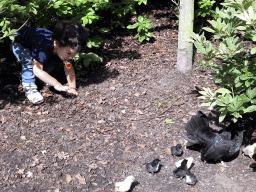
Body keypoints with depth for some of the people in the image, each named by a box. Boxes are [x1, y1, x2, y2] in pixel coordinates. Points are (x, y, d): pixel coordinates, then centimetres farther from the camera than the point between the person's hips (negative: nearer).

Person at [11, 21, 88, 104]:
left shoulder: (66, 48, -25)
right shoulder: (43, 48, -47)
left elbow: (69, 68, -15)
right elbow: (37, 70, -46)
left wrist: (72, 87, -23)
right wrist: (56, 84, -47)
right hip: (20, 45, -6)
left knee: (54, 61, -10)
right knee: (29, 61, -36)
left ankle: (43, 77, 16)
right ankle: (29, 87, -20)